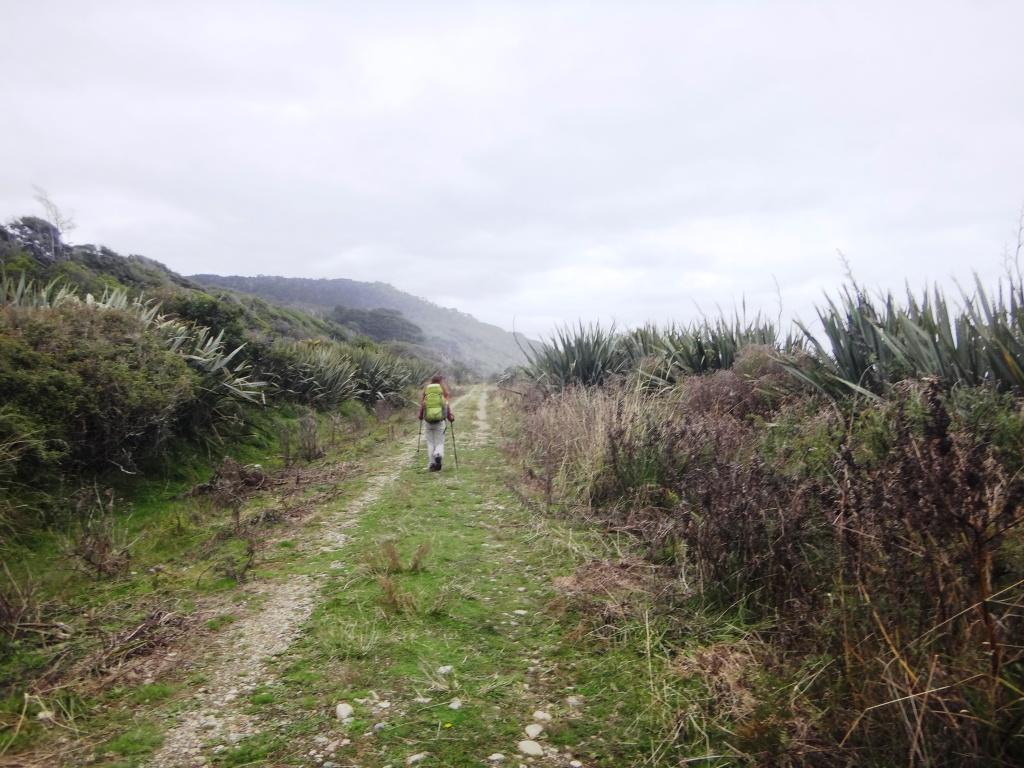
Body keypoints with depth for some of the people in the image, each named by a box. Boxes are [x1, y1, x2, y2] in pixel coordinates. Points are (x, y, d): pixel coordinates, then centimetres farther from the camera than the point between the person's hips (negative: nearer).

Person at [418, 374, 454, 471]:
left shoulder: (426, 389, 6)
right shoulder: (443, 389, 3)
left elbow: (421, 404, 6)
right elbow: (447, 404, -3)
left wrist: (420, 416, 20)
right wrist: (450, 416, 5)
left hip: (428, 420, 1)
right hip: (440, 419, -1)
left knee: (430, 443, 10)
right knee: (440, 442, 5)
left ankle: (432, 463, 7)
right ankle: (438, 455, -23)